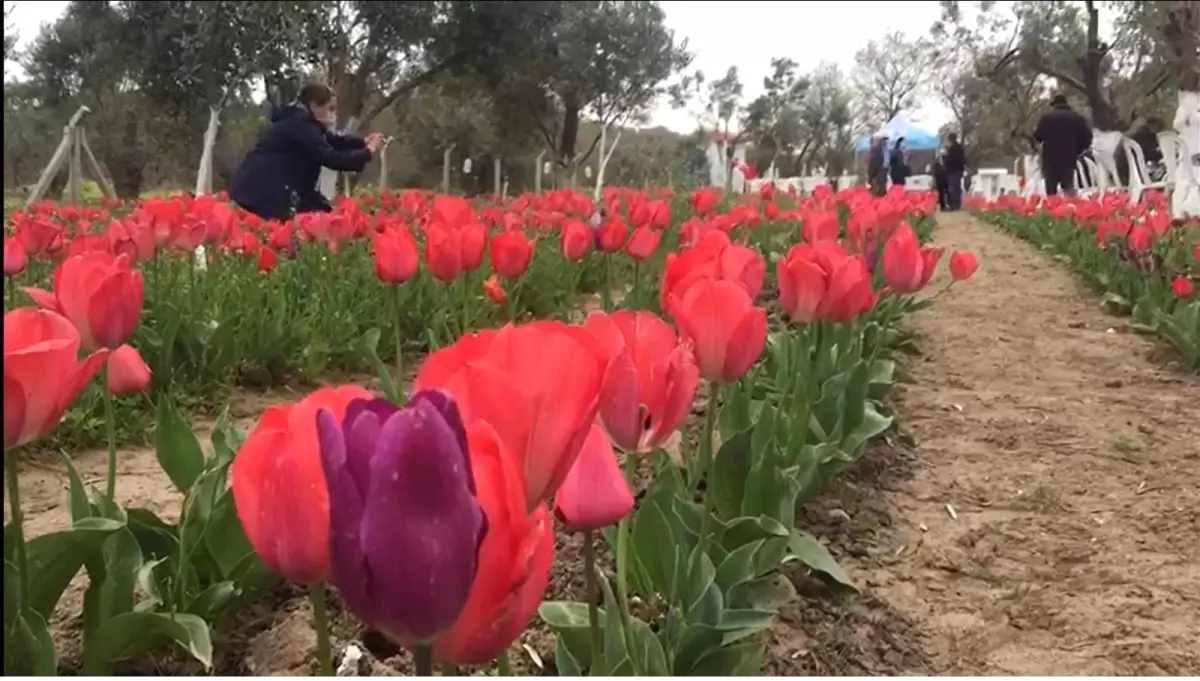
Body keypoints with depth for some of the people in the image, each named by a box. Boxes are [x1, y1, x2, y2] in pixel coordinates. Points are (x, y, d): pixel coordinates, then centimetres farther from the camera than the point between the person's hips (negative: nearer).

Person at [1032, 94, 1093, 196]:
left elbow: (1037, 136, -3)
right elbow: (1087, 137, 3)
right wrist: (1077, 151, 12)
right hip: (1069, 159, 2)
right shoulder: (1078, 118, 8)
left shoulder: (1047, 117, -3)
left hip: (1050, 159, -2)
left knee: (1051, 191, 4)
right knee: (1069, 189, 7)